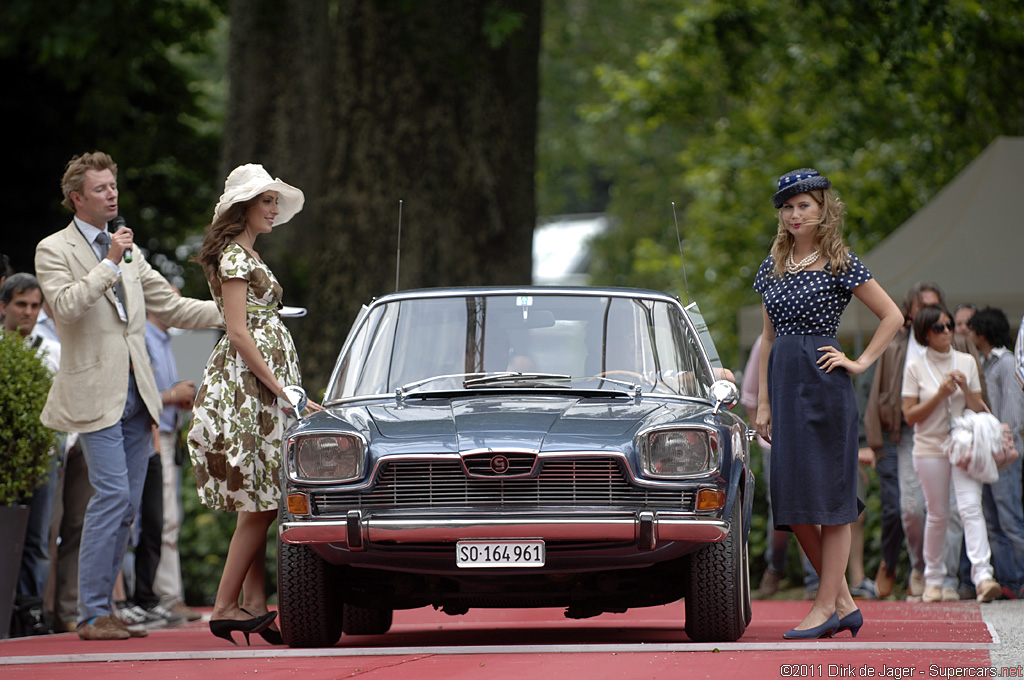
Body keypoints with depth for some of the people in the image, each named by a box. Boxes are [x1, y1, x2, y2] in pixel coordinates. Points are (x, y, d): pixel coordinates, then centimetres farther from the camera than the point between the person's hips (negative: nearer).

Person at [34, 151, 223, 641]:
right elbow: (65, 305, -18)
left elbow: (171, 307, 20)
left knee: (127, 505, 6)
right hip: (95, 394, -7)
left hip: (135, 394, 7)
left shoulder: (126, 250, 18)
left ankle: (102, 609, 12)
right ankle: (93, 615, -10)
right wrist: (110, 264, -20)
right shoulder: (54, 250, -2)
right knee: (112, 495, -15)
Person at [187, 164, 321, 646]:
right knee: (259, 505, -10)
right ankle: (226, 607, -9)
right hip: (247, 384, -10)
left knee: (258, 505, 4)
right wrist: (282, 388, -17)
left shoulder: (248, 255, 20)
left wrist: (286, 389, 18)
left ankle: (254, 608, 2)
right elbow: (239, 332, -16)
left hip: (261, 381, 10)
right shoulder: (234, 255, -9)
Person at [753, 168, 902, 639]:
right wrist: (763, 404, 11)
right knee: (794, 498, 3)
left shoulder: (840, 265, -3)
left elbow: (892, 316, 0)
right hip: (783, 383, 6)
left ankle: (826, 606, 0)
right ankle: (844, 602, 13)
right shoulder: (773, 268, 14)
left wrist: (860, 363, -5)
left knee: (827, 494, -4)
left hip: (824, 386, -6)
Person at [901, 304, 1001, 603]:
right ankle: (933, 581, 18)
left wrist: (966, 390, -9)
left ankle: (983, 576, -25)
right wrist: (941, 394, -13)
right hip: (930, 447, -1)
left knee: (970, 507, -14)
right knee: (936, 515, 4)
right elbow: (910, 415, -3)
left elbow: (979, 410, 10)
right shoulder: (915, 367, 0)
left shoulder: (967, 362, 8)